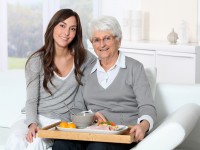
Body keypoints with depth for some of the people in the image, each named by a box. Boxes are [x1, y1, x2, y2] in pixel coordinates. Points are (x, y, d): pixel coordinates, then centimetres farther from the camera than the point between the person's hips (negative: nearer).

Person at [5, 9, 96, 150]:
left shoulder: (83, 57, 4)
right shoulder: (37, 61, 1)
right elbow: (31, 100, 0)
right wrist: (33, 123, -21)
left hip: (64, 121, 0)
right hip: (37, 118, 0)